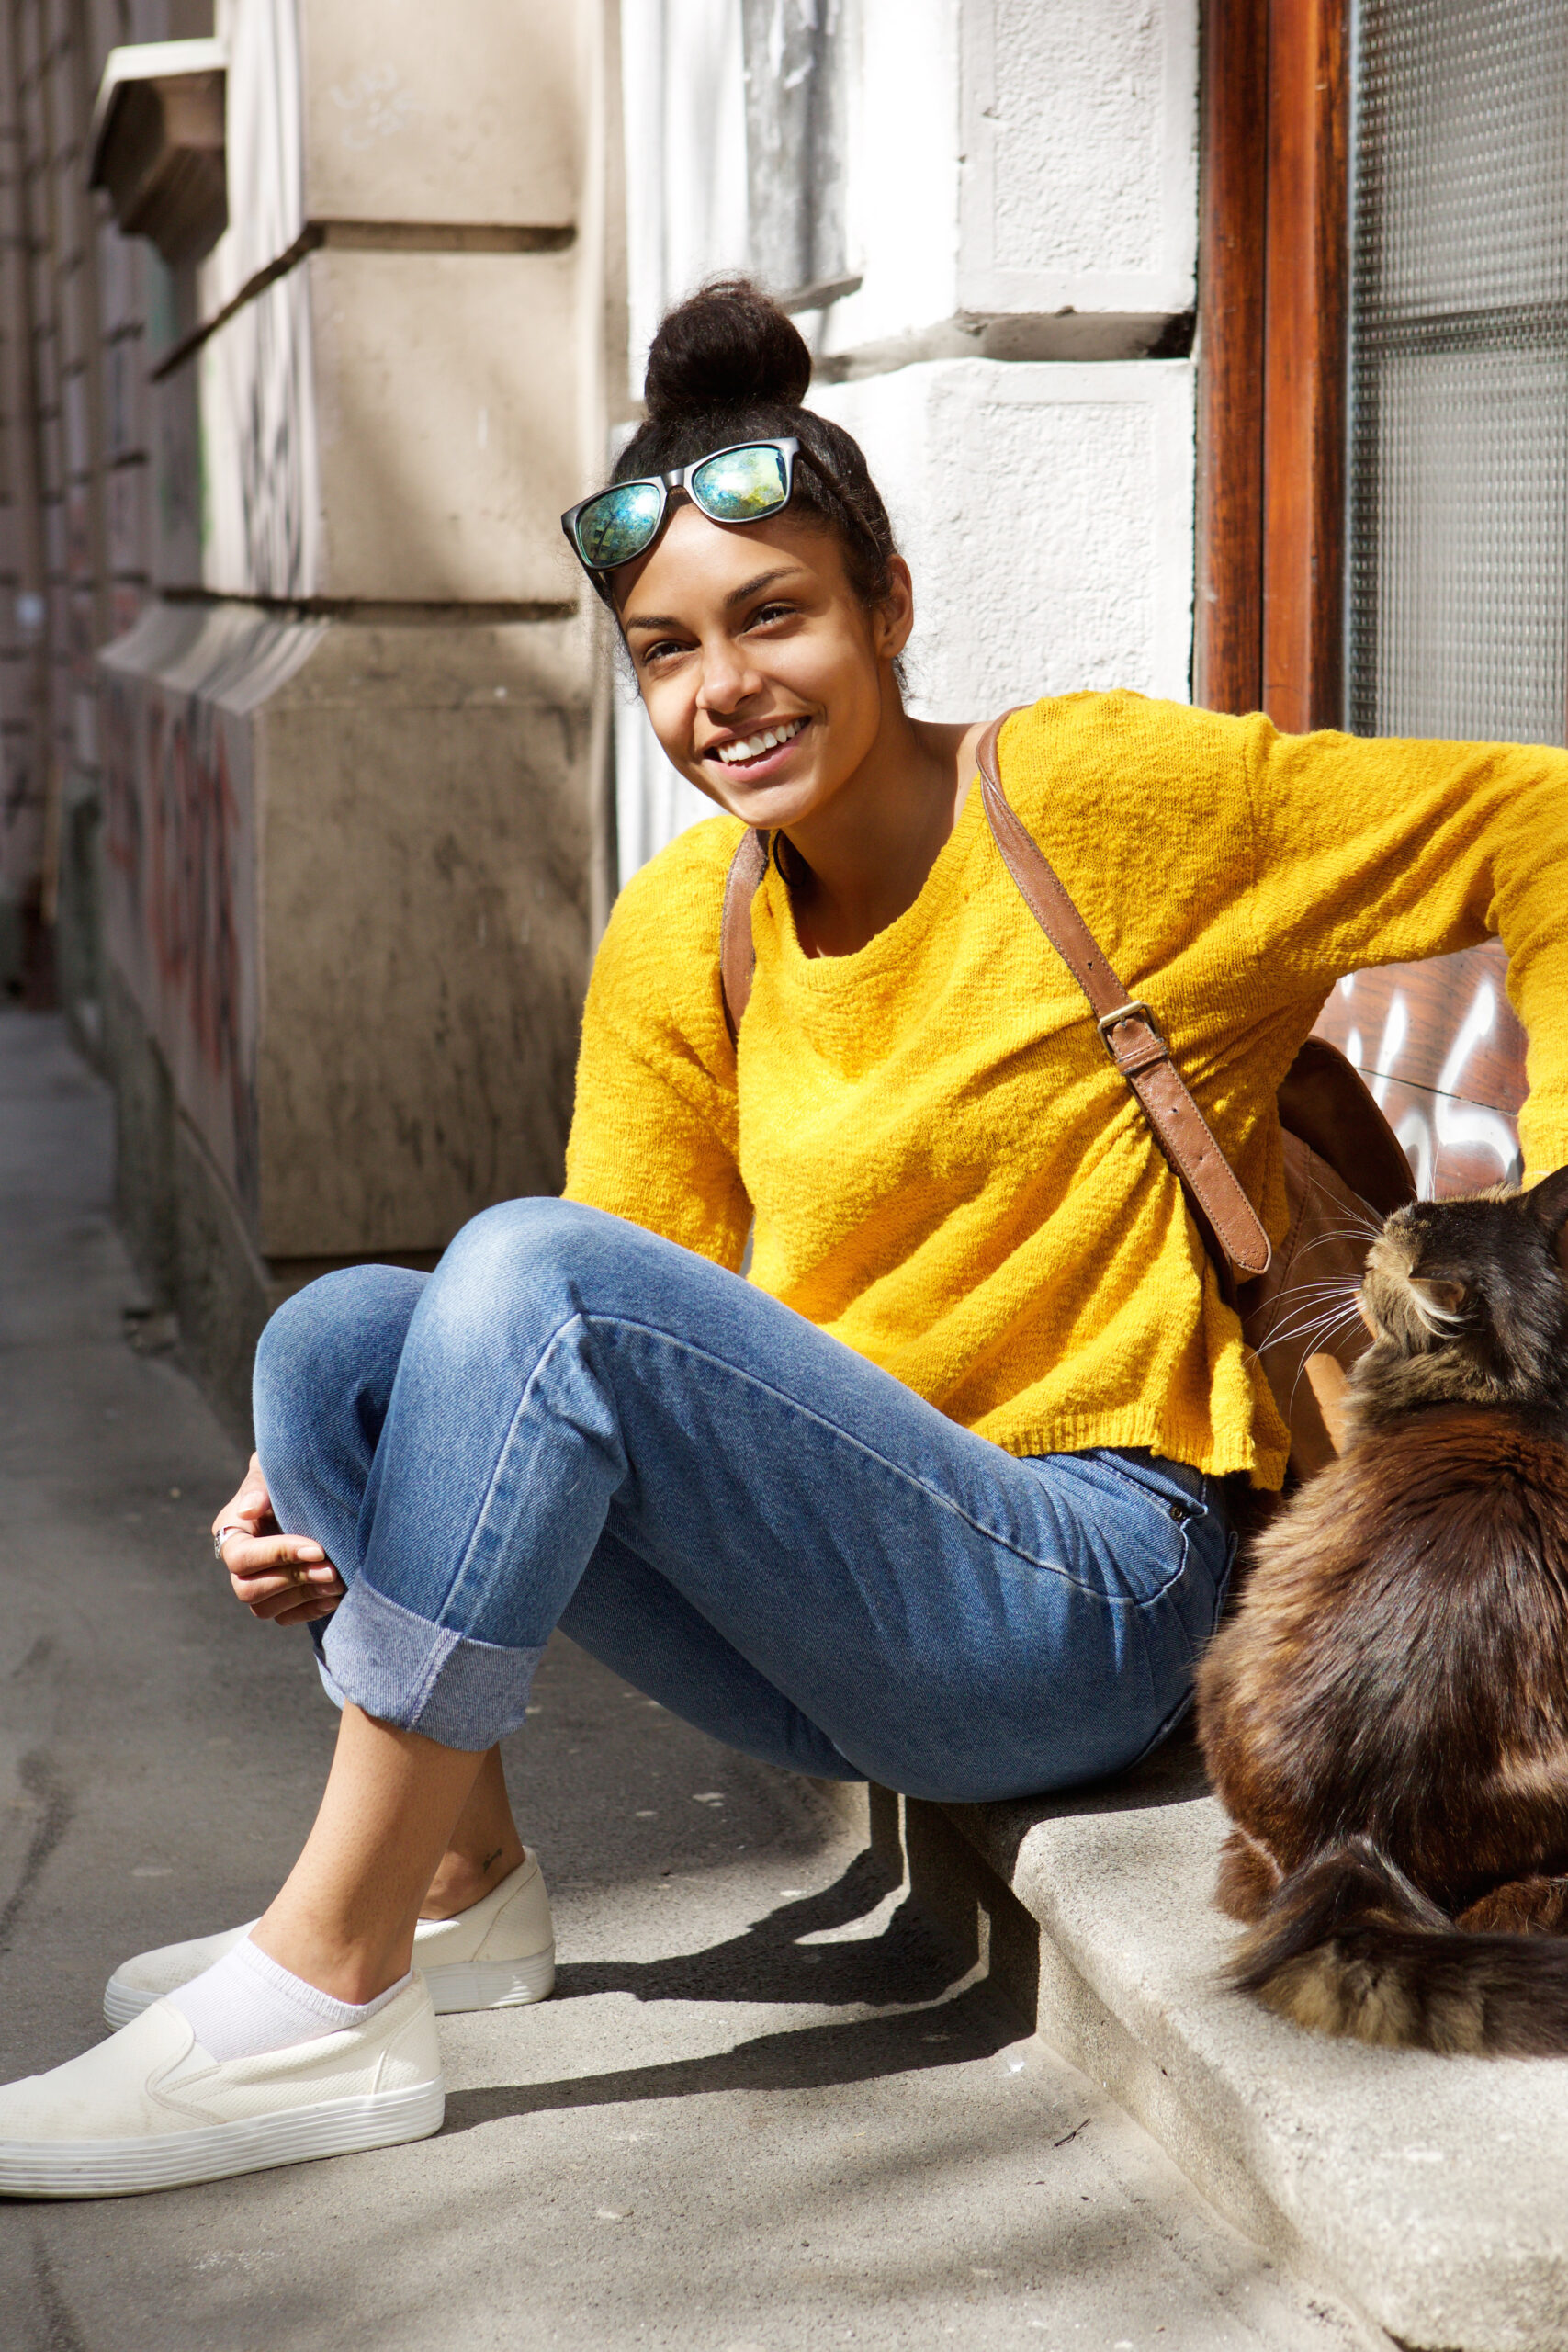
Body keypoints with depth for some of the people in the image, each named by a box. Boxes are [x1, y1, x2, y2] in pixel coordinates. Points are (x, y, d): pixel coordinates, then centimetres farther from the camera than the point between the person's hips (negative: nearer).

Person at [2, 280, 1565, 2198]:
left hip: (1089, 1591, -6)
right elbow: (637, 1327, 5)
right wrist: (330, 1479, -11)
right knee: (339, 1333, -7)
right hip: (836, 1636, 6)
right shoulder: (681, 938, 7)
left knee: (533, 1268, -25)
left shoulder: (1092, 798, -9)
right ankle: (453, 1880, 1)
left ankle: (319, 2003, -20)